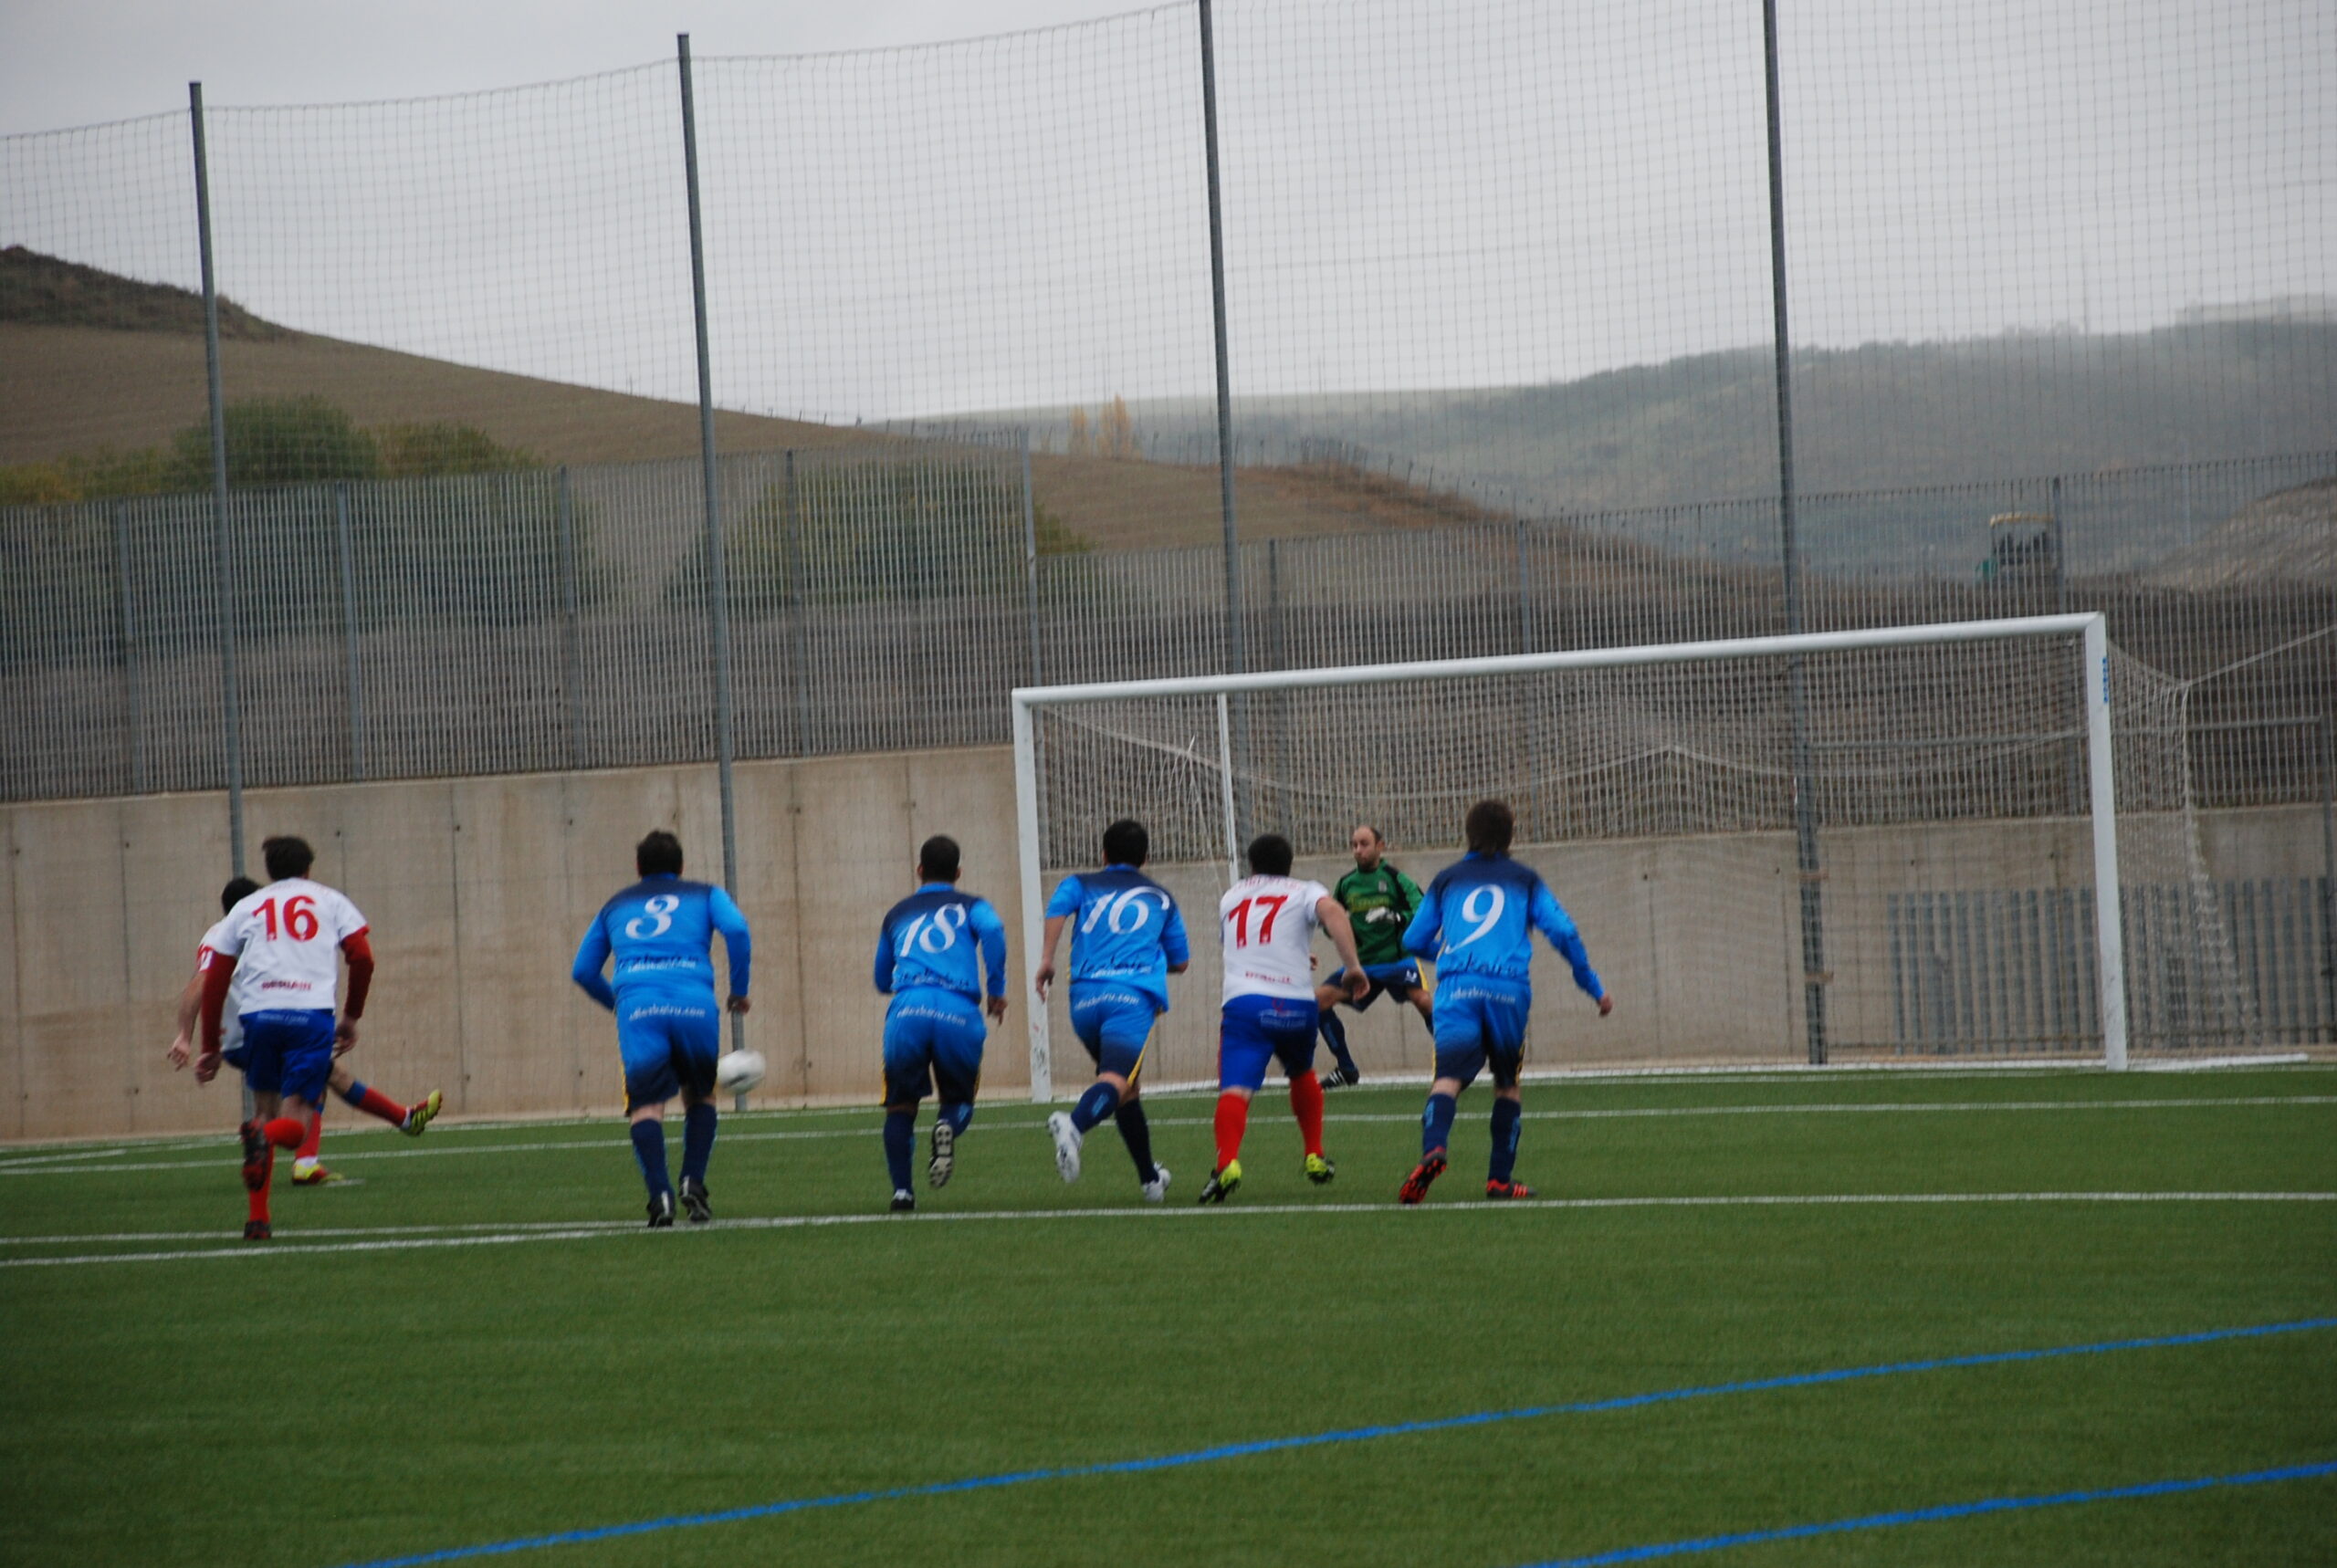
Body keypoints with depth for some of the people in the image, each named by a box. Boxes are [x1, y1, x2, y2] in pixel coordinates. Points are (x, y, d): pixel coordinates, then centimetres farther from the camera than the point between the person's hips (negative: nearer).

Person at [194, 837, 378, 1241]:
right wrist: (352, 1017, 17)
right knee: (297, 1124, 2)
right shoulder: (329, 901, 20)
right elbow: (362, 957, 6)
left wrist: (210, 1048, 21)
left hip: (258, 1014, 1)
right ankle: (264, 1135, -34)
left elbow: (214, 983, 16)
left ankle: (258, 1219, 10)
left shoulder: (246, 908, 21)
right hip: (312, 1014, -1)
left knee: (265, 1110, 17)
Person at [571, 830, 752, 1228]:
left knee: (646, 1103, -1)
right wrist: (739, 990, 13)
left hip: (638, 1008, 0)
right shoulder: (704, 896, 23)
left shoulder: (615, 906, 29)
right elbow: (736, 929, 3)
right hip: (695, 1005, 0)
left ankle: (659, 1193, -22)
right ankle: (693, 1182, 3)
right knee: (700, 1094, 20)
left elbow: (583, 970, 26)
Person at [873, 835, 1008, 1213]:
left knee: (900, 1104, 16)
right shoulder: (970, 907, 20)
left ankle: (901, 1190, -1)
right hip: (959, 1012, -1)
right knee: (958, 1098, 19)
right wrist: (996, 990, 2)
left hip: (907, 1012, 1)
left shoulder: (897, 915, 27)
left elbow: (882, 980, 35)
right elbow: (992, 930, -4)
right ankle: (948, 1125, -18)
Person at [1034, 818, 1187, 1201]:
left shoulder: (1081, 885, 22)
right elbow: (1181, 961, 30)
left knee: (1126, 1087, 21)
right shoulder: (1160, 898, 25)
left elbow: (1058, 907, -2)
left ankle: (1150, 1178, 29)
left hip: (1085, 996, 3)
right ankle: (1075, 1124, -54)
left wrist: (1047, 959, -5)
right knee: (1116, 1082, -22)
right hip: (1134, 996, -3)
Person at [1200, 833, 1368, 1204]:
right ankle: (1314, 1157, 36)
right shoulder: (1306, 892, 16)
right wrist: (1353, 965, -12)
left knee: (1235, 1090, -17)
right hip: (1296, 1006, 1)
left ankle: (1227, 1162, -42)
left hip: (1244, 1002, -1)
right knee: (1302, 1076, 31)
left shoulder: (1230, 898, 27)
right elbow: (1331, 911, -8)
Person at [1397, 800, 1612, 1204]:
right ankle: (1500, 1178, 14)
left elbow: (1414, 940, 21)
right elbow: (1562, 932, 8)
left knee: (1449, 1076, -14)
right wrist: (1593, 987, 15)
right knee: (1507, 1082, 18)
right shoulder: (1524, 879, 18)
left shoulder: (1447, 879, 20)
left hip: (1457, 987, 0)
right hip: (1509, 987, 0)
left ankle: (1433, 1148, -42)